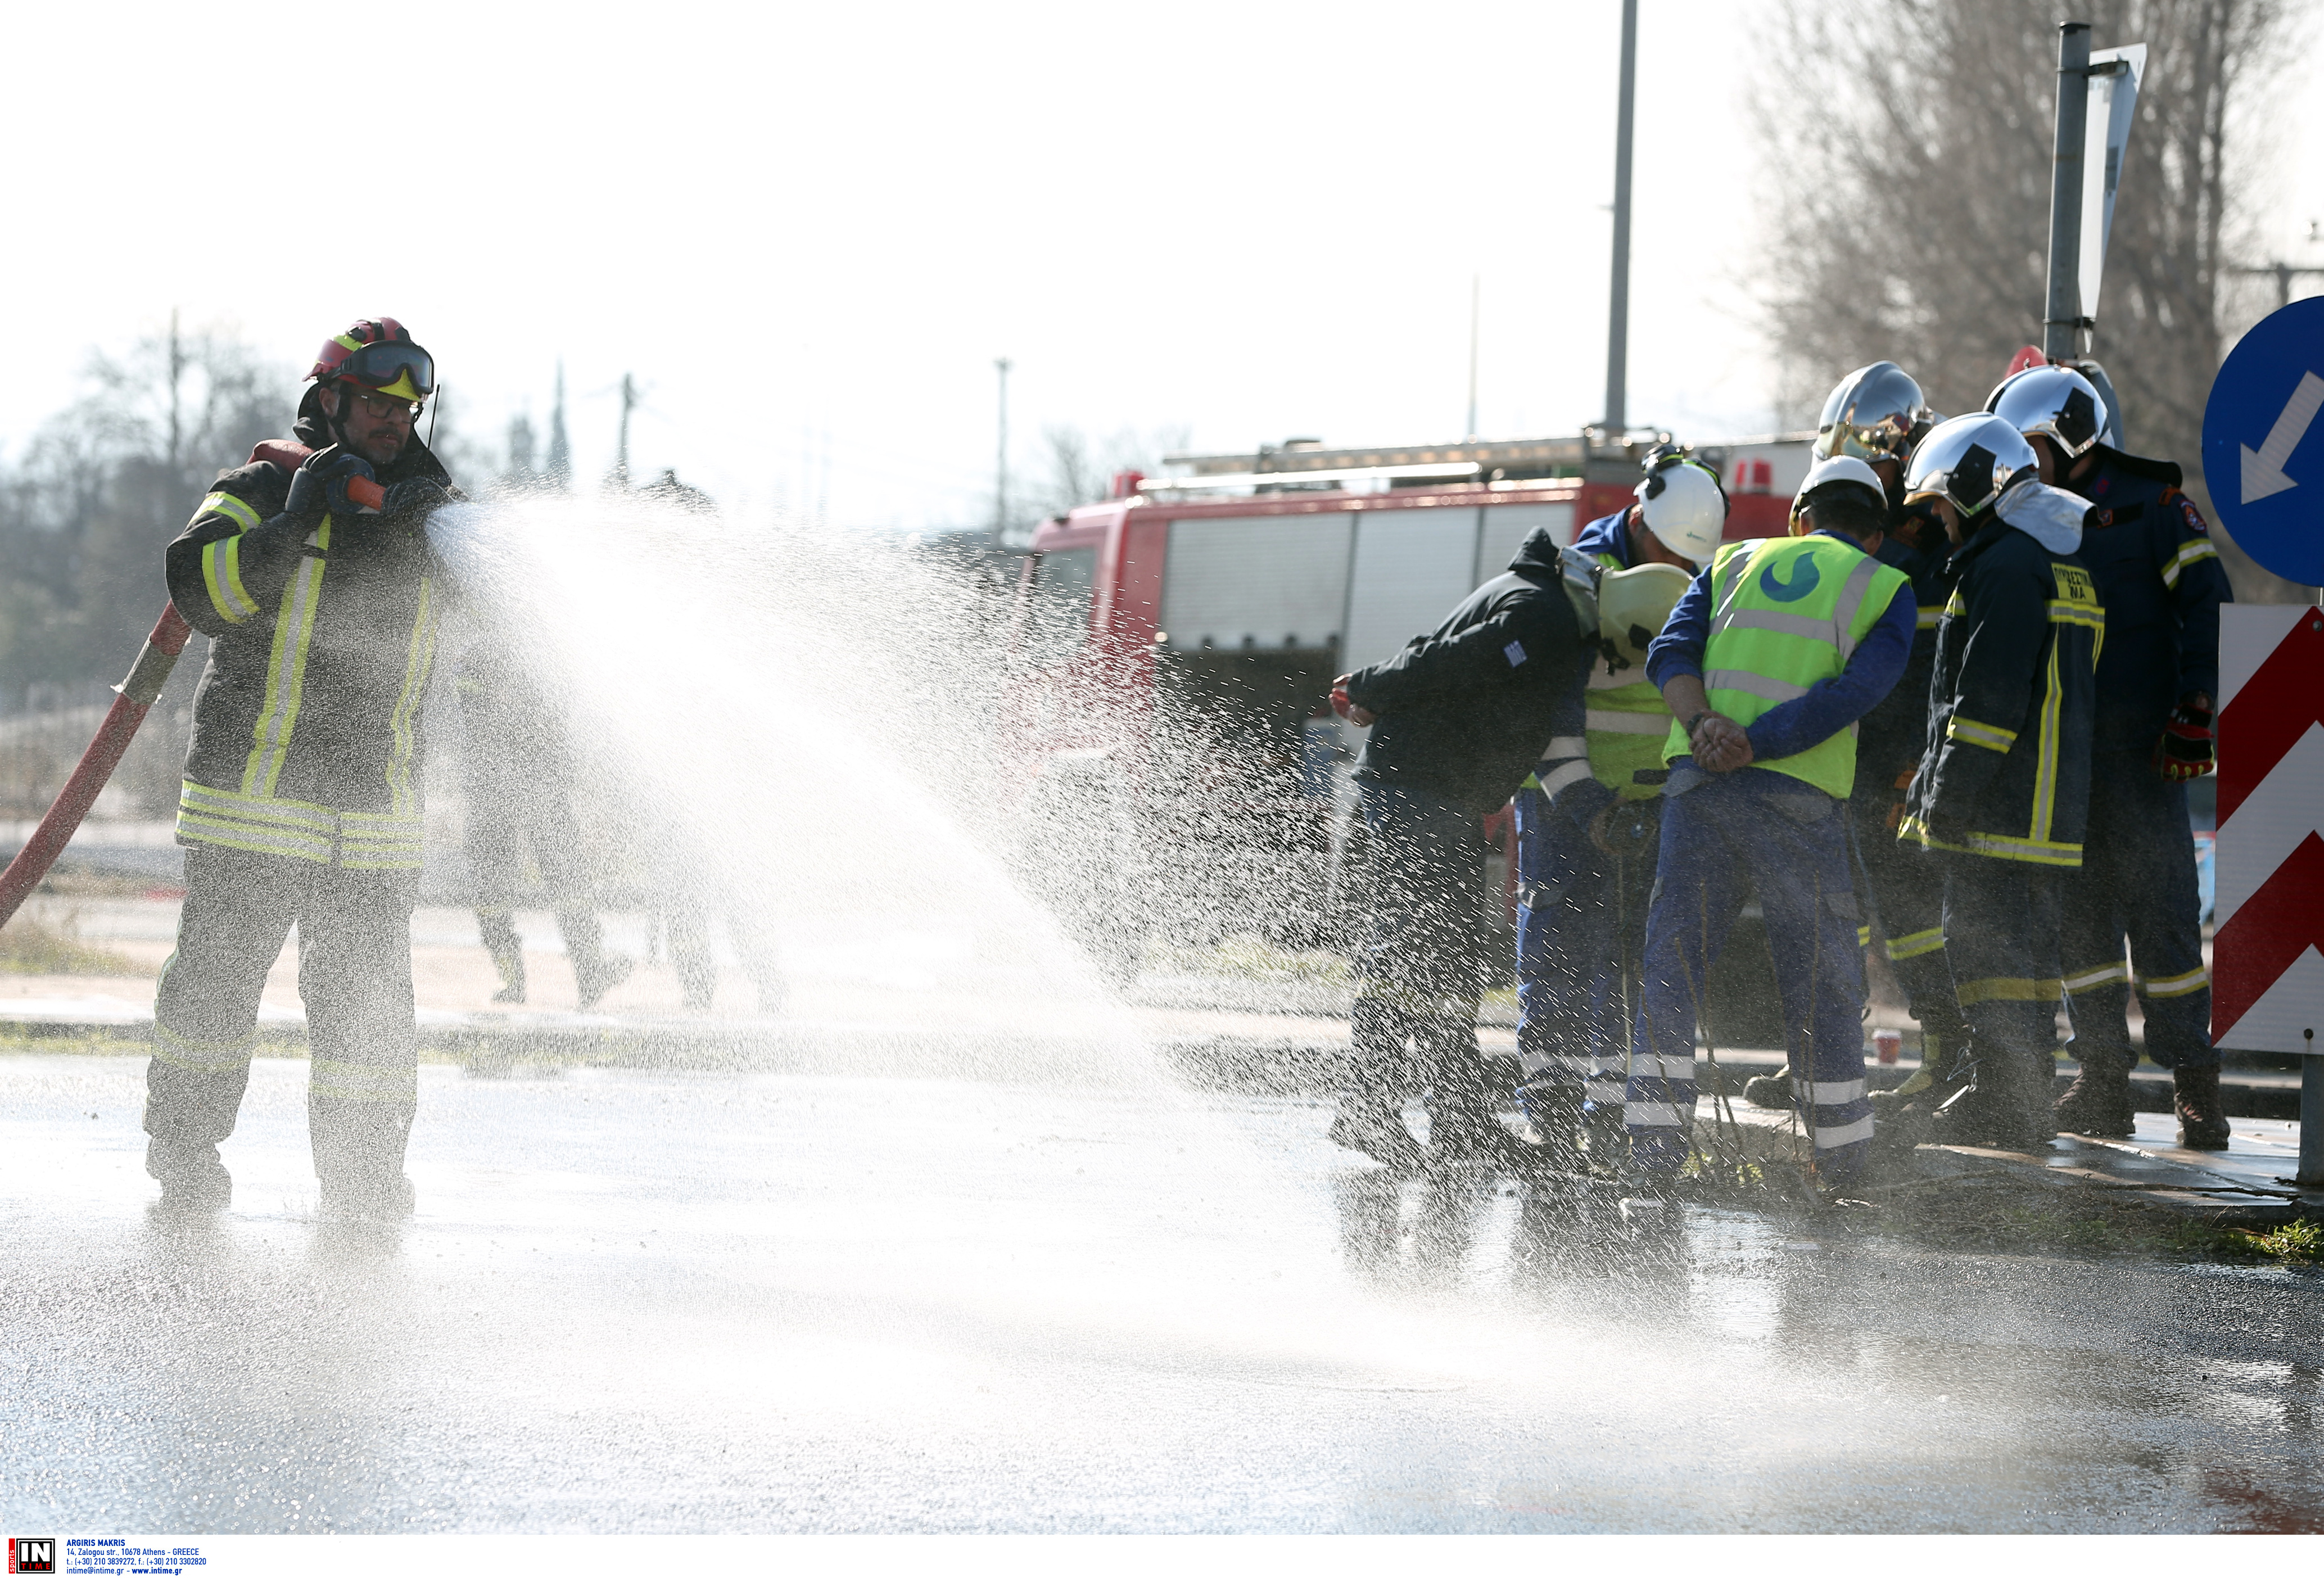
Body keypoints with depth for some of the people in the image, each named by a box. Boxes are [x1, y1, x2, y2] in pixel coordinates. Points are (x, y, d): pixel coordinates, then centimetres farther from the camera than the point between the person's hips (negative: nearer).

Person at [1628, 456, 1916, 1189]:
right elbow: (1856, 691, -6)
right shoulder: (1887, 590, 10)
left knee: (1672, 966, 7)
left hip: (1697, 777, 2)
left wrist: (1702, 726, -10)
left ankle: (1653, 1149, 1)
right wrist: (1753, 745, -10)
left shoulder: (1735, 562, 20)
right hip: (1798, 797, -2)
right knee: (1823, 987, 8)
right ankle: (1842, 1162, 13)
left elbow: (1671, 650, 5)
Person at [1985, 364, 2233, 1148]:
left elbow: (2207, 609, -5)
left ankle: (2194, 1084, -5)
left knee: (2160, 913, -8)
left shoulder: (2151, 508, 0)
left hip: (2137, 749, -6)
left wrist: (2192, 716, -12)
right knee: (2079, 915, 5)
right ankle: (2103, 1085, 10)